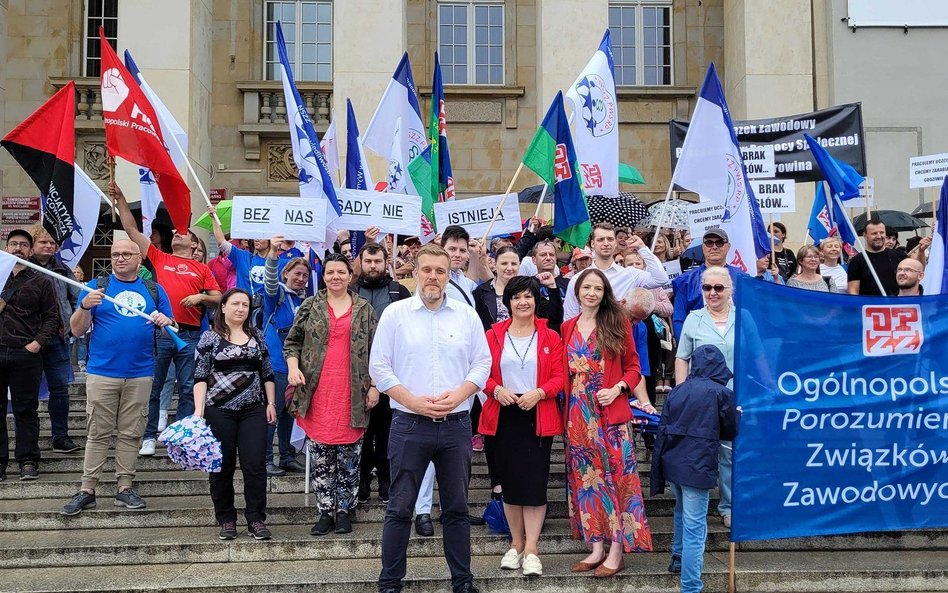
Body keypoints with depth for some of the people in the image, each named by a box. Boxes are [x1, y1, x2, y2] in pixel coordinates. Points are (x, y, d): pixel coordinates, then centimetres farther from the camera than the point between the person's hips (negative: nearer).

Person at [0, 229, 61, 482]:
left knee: (26, 409, 3)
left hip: (26, 354, -2)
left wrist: (38, 342, -7)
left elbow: (52, 317, 5)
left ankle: (28, 460, 10)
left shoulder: (41, 282, 8)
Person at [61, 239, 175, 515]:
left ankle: (125, 488, 12)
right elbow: (77, 330, 1)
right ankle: (87, 490, 4)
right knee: (98, 433, -1)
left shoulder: (154, 290, 12)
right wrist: (85, 306, -17)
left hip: (140, 374, 2)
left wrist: (166, 323, -10)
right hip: (102, 372, -2)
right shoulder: (97, 286, 5)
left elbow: (172, 327, 13)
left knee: (131, 434, 6)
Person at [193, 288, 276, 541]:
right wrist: (199, 409, -11)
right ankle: (226, 520, 15)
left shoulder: (257, 337, 12)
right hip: (220, 411, -2)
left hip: (254, 411, 2)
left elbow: (267, 373, 16)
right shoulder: (210, 338, 2)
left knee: (255, 465, -4)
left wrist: (270, 402, 8)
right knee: (223, 466, 4)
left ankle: (256, 519, 4)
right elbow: (200, 376, -2)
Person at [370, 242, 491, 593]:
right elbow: (379, 367, -2)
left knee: (457, 507, 10)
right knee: (400, 507, 3)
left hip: (456, 425, 2)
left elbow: (482, 364, 6)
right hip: (409, 424, -2)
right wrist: (414, 402, -12)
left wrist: (458, 395, -11)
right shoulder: (395, 313, 0)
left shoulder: (467, 315, 7)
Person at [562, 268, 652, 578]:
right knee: (585, 477, 7)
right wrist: (565, 407, -2)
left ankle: (617, 550, 4)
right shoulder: (567, 328, 10)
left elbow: (633, 367, 2)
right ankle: (596, 548, 15)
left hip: (611, 411, -4)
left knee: (614, 474, -3)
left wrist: (618, 389, -14)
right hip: (578, 414, 4)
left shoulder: (617, 323, 1)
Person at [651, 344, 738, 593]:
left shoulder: (677, 391, 9)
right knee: (694, 528, -3)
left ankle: (678, 558, 44)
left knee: (682, 510, 30)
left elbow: (663, 427, 9)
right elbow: (731, 432, 8)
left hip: (671, 462, 6)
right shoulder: (722, 393, -3)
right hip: (697, 467, -5)